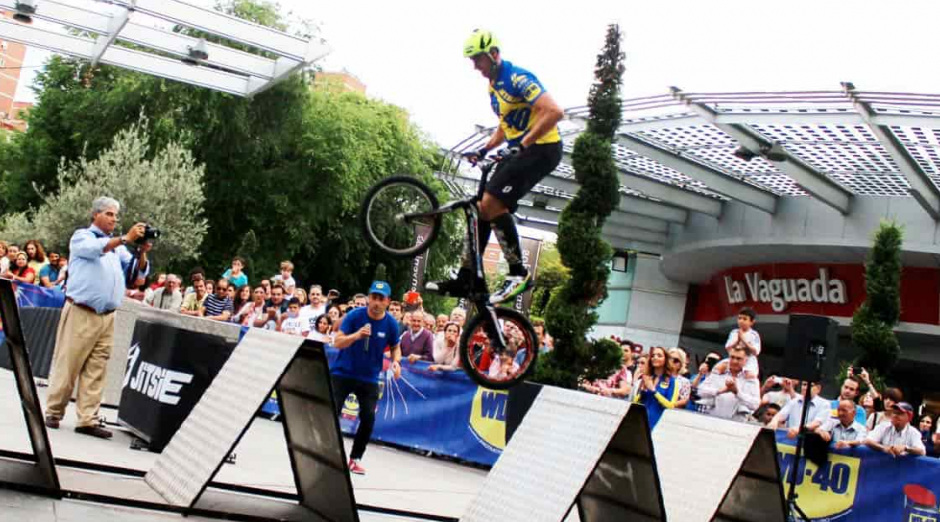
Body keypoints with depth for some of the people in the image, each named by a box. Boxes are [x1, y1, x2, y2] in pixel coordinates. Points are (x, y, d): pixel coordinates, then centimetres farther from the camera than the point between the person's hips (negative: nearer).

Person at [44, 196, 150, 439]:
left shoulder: (118, 246, 20)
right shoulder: (81, 236, 6)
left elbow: (140, 271, 12)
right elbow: (94, 249, -17)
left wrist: (142, 252, -7)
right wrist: (125, 239, -25)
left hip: (107, 317, 5)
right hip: (81, 313, -5)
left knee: (96, 371, 2)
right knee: (67, 366, -1)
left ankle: (87, 420, 4)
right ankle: (53, 413, 12)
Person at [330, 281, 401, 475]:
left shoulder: (391, 323, -7)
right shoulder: (354, 315, -14)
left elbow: (395, 347, 8)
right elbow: (337, 343, -17)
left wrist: (396, 361, -14)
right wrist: (356, 335, -35)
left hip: (369, 378, 2)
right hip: (343, 373, -2)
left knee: (368, 418, -7)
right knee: (332, 413, -7)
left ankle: (355, 458, 11)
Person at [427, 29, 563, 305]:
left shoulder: (518, 78, -15)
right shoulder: (494, 85, 15)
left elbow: (554, 112, -26)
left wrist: (524, 144, -28)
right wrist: (483, 151, 13)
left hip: (542, 148, -10)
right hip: (519, 150, 10)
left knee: (492, 203, -23)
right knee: (483, 207, 4)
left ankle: (518, 273, -14)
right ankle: (465, 279, 8)